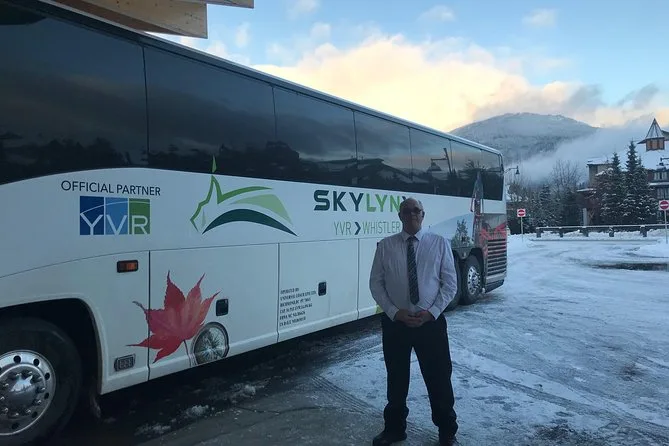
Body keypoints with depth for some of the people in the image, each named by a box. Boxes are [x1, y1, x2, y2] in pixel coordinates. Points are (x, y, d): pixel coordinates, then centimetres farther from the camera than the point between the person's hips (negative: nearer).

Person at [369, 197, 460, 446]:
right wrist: (394, 312, -11)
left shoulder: (439, 243, -2)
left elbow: (450, 283, -1)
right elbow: (375, 283, 0)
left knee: (439, 379, 12)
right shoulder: (385, 246, -1)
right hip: (395, 322, 1)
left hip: (431, 322, 0)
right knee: (396, 379, 16)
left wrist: (432, 312, -12)